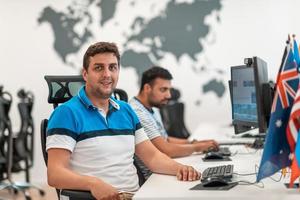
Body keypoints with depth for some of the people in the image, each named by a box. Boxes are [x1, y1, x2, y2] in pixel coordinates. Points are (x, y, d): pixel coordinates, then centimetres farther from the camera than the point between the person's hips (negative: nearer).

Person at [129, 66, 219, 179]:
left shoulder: (152, 110, 14)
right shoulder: (137, 113, -20)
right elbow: (166, 150, -23)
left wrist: (193, 143, 9)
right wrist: (198, 147, -8)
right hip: (148, 177, -10)